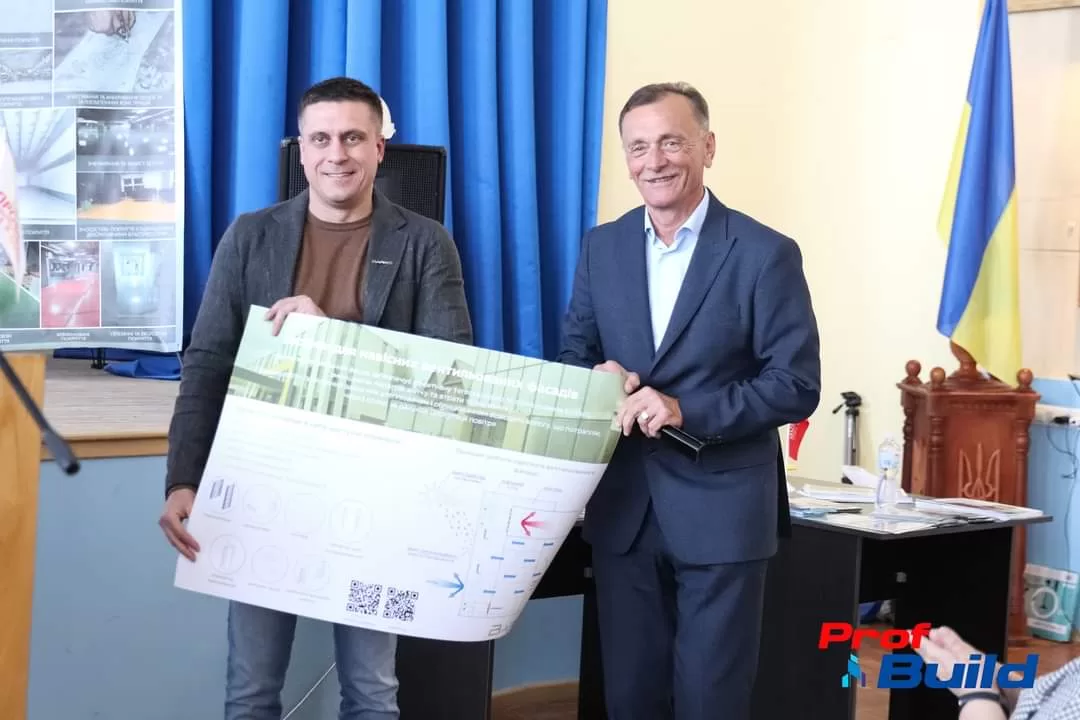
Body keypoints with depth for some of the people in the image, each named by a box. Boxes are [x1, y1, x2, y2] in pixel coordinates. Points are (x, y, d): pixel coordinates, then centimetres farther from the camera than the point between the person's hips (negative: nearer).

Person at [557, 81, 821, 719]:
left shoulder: (765, 254, -8)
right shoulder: (603, 246, 7)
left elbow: (796, 386, -11)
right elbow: (574, 354, 12)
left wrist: (686, 410, -22)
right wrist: (598, 377, -12)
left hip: (721, 510, -4)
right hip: (622, 508, 4)